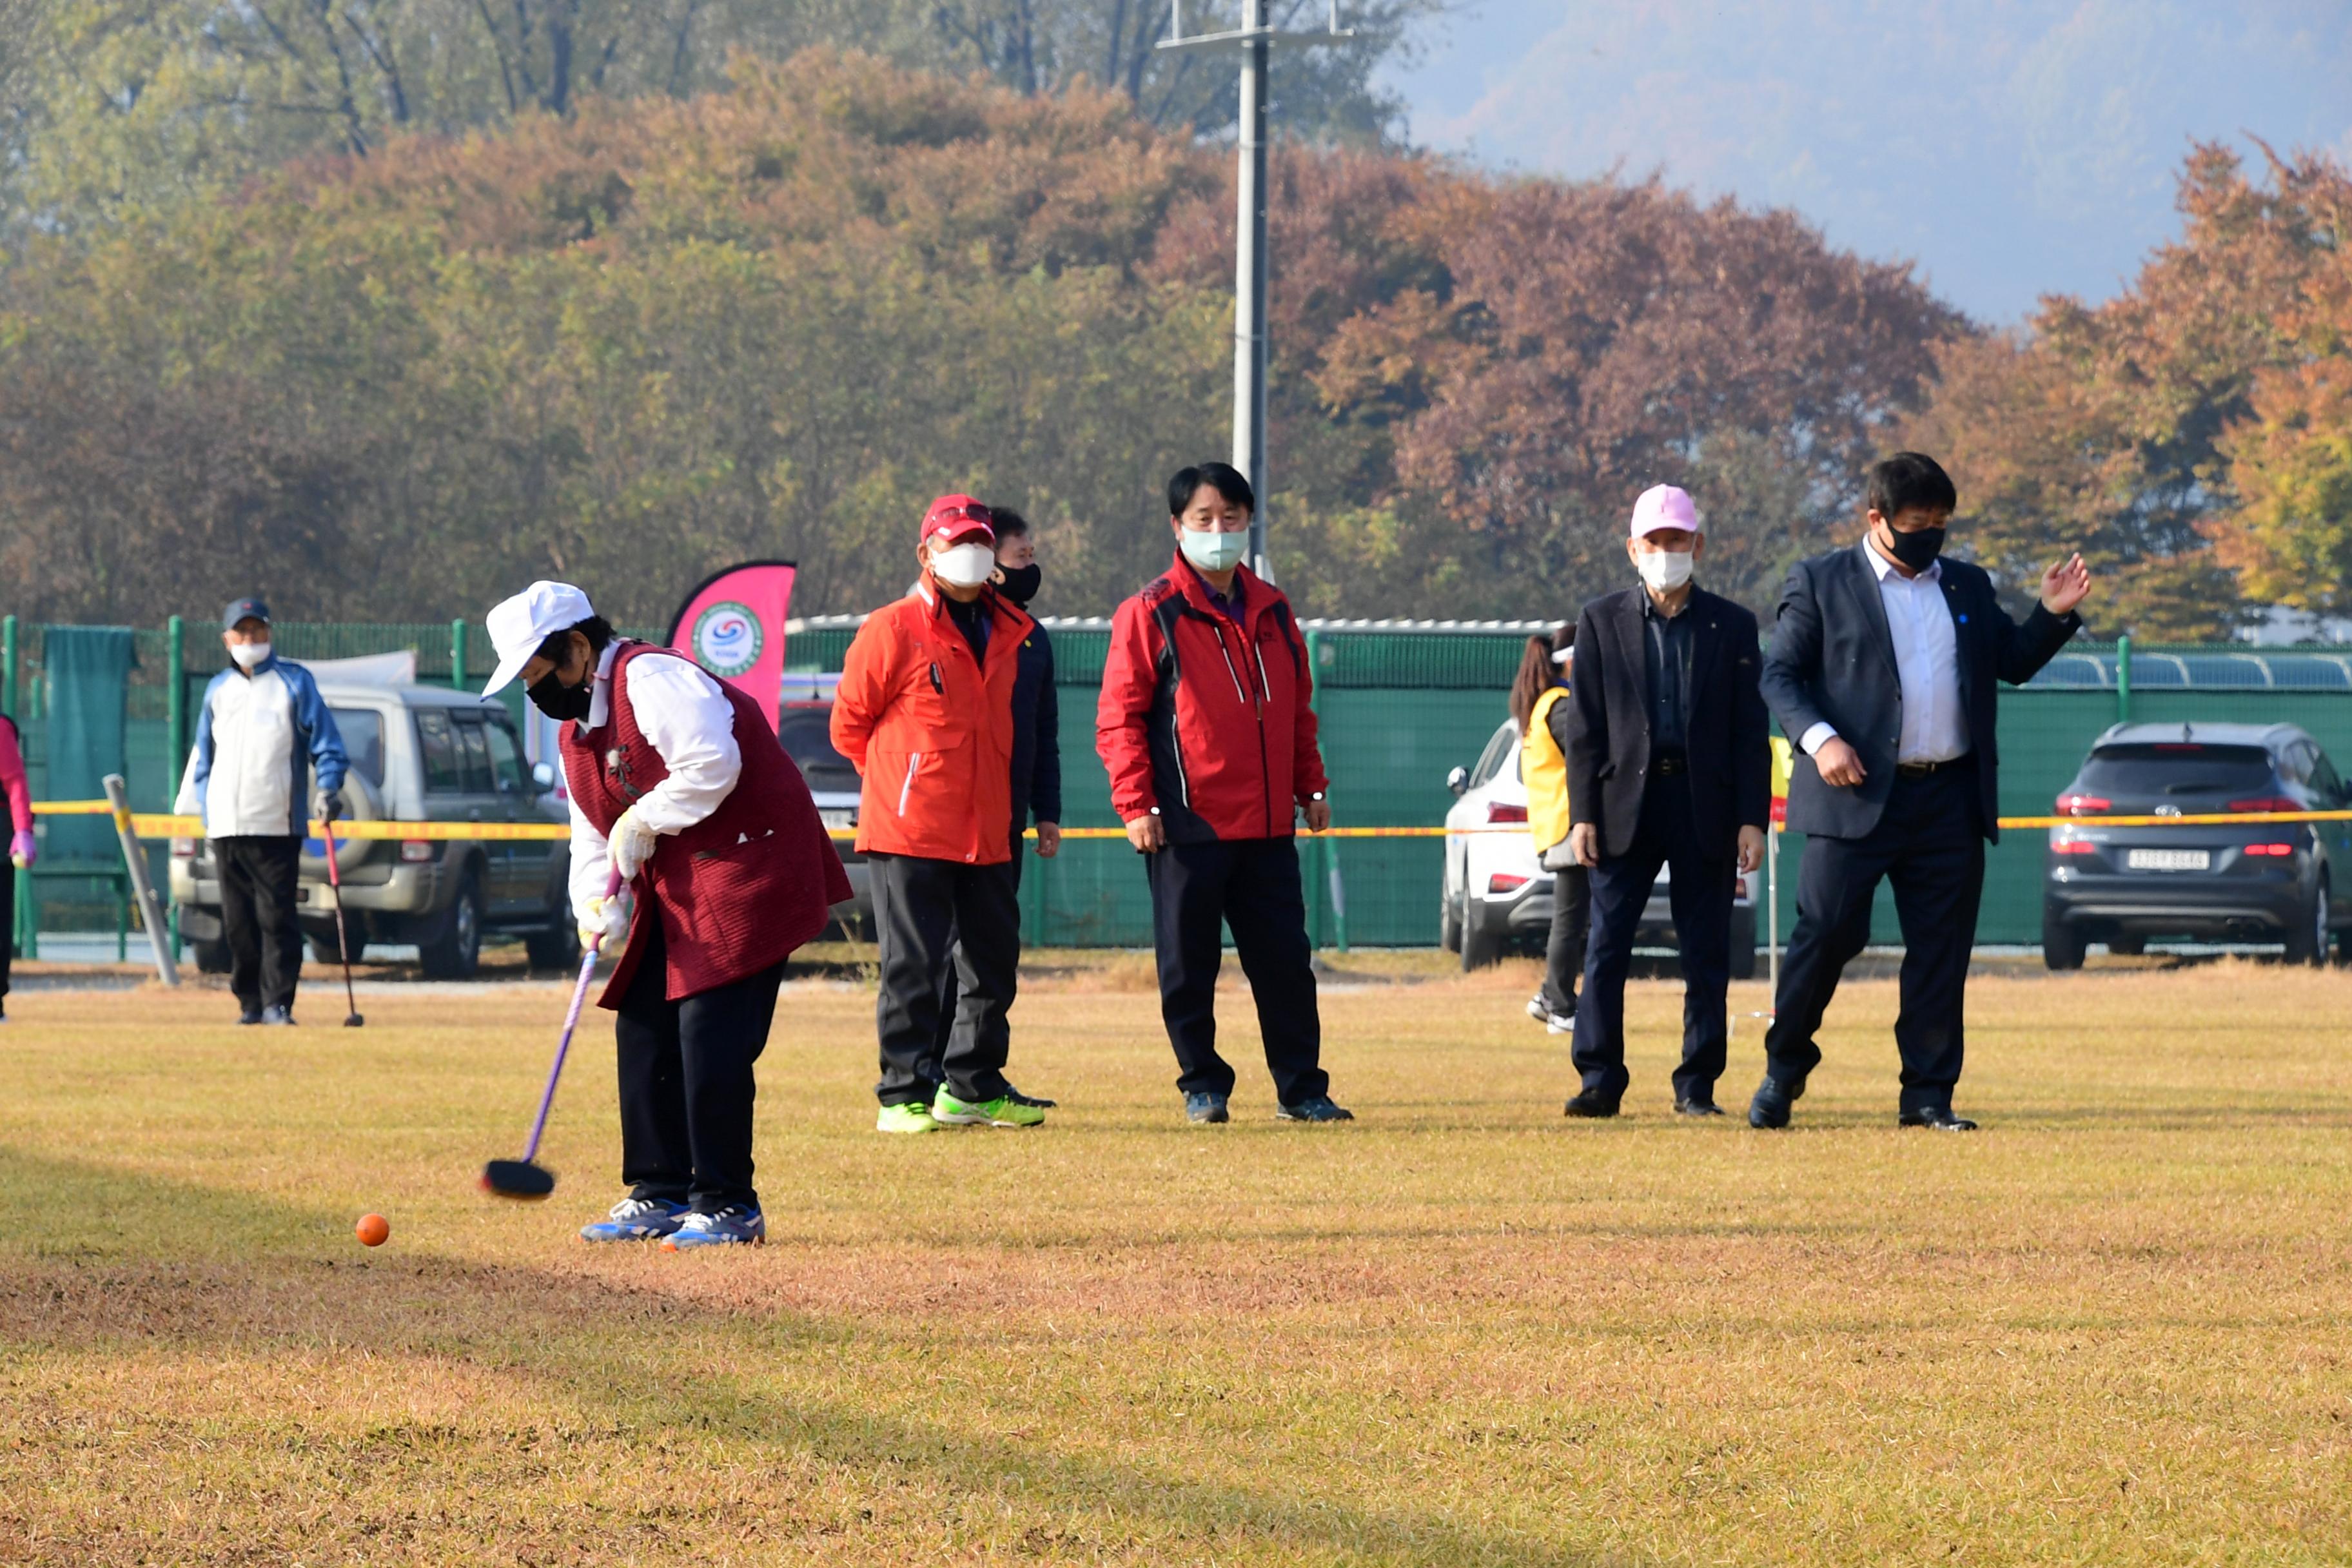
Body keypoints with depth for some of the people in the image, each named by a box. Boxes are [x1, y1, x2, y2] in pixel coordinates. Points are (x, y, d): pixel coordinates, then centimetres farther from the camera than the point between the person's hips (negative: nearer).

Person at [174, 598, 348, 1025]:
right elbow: (203, 755, 22)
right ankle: (250, 1002, 9)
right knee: (238, 921, 3)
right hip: (226, 826, 4)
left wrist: (327, 787, -13)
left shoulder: (294, 682, 5)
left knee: (276, 917, -9)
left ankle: (277, 1002, -8)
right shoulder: (218, 689, 17)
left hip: (277, 825, -4)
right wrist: (194, 808, 14)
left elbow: (325, 742, 2)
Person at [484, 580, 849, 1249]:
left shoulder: (652, 680, -16)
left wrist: (644, 821, -17)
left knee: (710, 1030, -14)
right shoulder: (577, 728, 15)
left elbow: (713, 763, -29)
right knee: (642, 1027, 9)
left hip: (746, 869, -10)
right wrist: (598, 905, -4)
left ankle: (728, 1206, -8)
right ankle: (663, 1196, 17)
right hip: (675, 888, 10)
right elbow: (593, 833, 15)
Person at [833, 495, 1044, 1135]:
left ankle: (973, 1088, 22)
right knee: (912, 967, -5)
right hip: (909, 834, -6)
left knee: (993, 962, 10)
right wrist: (899, 780, 6)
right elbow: (849, 724, 0)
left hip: (987, 835, 6)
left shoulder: (1008, 633, 13)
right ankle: (904, 1097, -2)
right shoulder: (891, 631, -6)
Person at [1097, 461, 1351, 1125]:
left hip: (1268, 825, 4)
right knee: (1189, 965, 1)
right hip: (1188, 823, -4)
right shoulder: (1151, 614, -3)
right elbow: (1119, 717, -6)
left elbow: (1297, 709, 22)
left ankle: (1302, 1087, 12)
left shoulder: (1272, 610, 14)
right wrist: (1136, 803, -13)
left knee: (1286, 959, 5)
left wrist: (1311, 787, 16)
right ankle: (1203, 1086, 11)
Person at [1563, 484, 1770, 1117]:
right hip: (1625, 803, 0)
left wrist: (1752, 820, -3)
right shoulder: (1602, 621, 8)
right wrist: (1583, 815, -3)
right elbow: (1585, 728, 5)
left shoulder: (1732, 626, 8)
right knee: (1606, 947, -4)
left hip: (1705, 807, 0)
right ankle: (1599, 1081, 1)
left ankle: (1696, 1086, 8)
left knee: (1706, 954, 2)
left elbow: (1750, 731, 6)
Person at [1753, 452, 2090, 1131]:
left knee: (1942, 949, 3)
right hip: (1858, 795, -4)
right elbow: (1780, 675, -1)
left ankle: (1929, 1094, 9)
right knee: (1825, 934, -6)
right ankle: (1783, 1070, 11)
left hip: (1950, 799, 4)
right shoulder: (1821, 583, 3)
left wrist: (2053, 615, 1)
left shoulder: (1968, 587, 17)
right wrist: (1819, 738, -16)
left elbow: (2013, 663, 19)